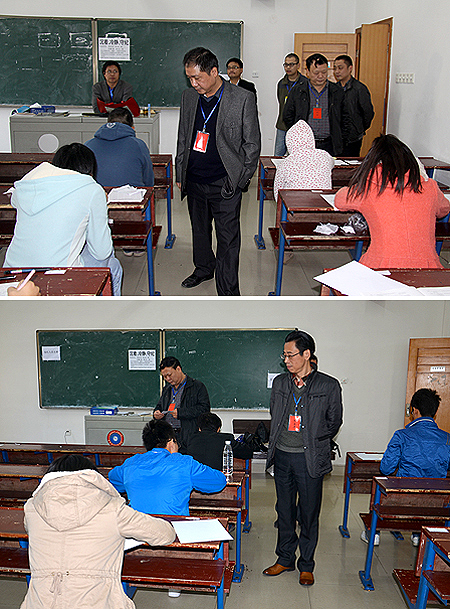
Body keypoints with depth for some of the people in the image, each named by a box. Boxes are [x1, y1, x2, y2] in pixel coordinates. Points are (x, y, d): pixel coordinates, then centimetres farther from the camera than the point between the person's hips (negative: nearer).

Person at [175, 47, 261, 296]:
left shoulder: (243, 99, -9)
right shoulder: (188, 98, 7)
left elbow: (252, 144, -3)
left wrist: (241, 180, -6)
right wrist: (180, 174, 12)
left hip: (225, 184, -5)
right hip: (194, 182, 5)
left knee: (228, 240, -2)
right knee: (199, 229, 20)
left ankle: (228, 294, 5)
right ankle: (204, 268, 44)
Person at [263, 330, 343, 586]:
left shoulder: (329, 386, -5)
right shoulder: (280, 383, 7)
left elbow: (334, 422, 3)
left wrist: (314, 442, 1)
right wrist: (277, 442, 10)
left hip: (309, 459, -4)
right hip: (282, 456, 4)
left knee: (309, 513, 6)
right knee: (285, 510, 13)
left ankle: (306, 565, 21)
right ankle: (285, 558, 28)